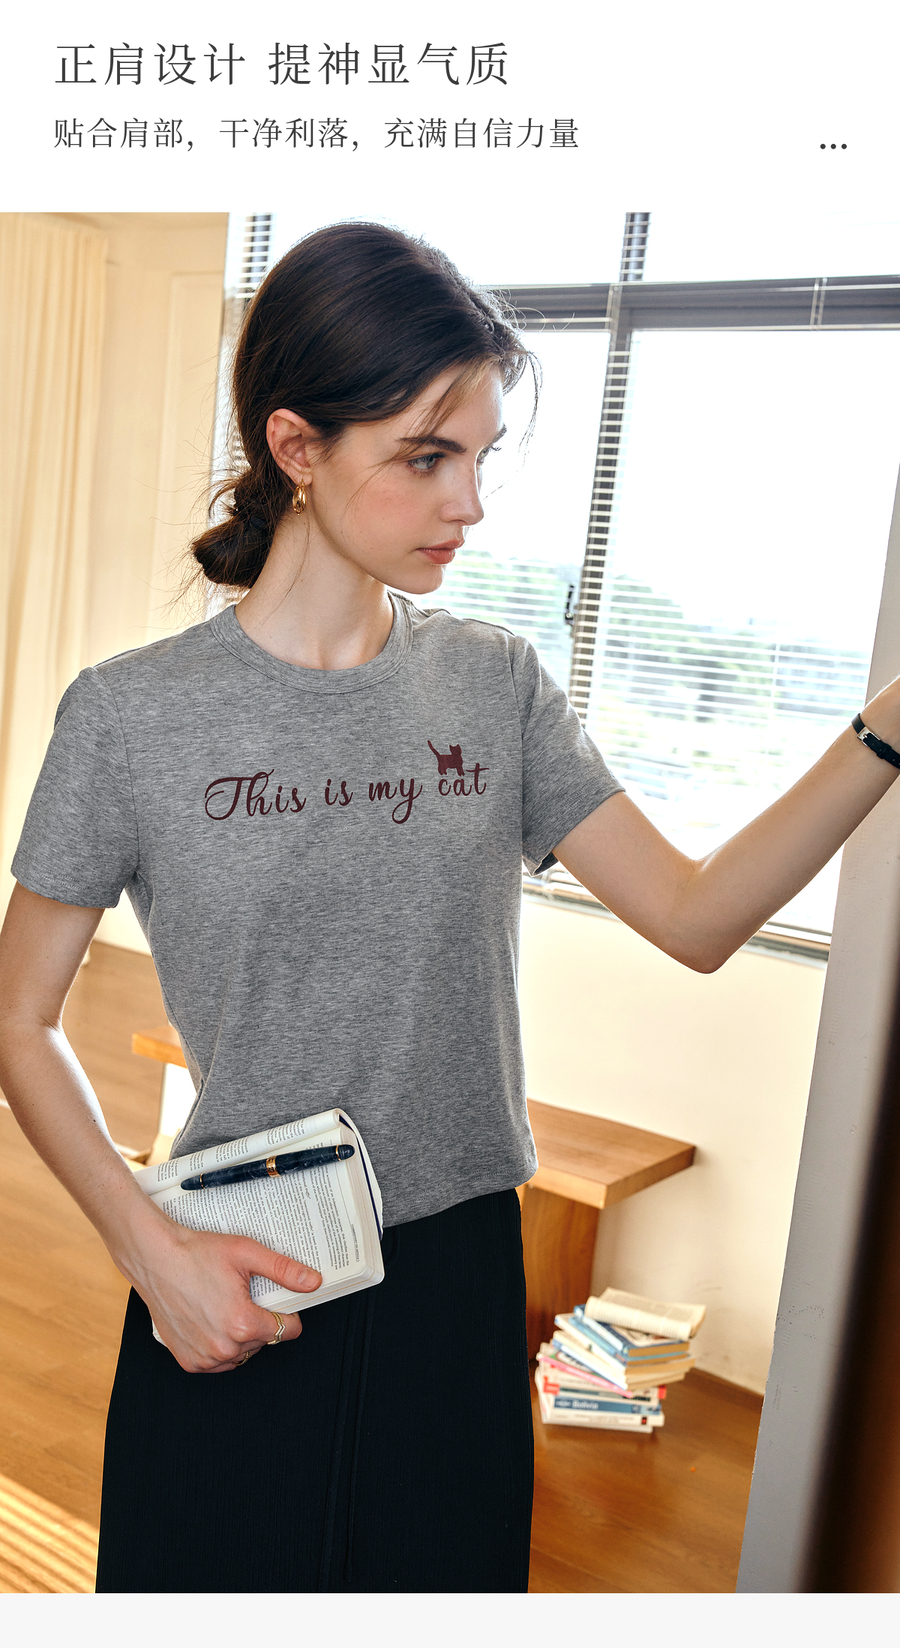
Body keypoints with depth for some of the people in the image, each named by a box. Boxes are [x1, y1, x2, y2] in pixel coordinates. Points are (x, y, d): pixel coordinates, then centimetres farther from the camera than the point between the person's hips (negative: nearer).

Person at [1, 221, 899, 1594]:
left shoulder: (495, 684, 0)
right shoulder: (134, 714, -9)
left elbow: (696, 916, -3)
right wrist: (150, 1248, -14)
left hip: (457, 1280, 3)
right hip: (234, 1295, -2)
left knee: (440, 1580, 19)